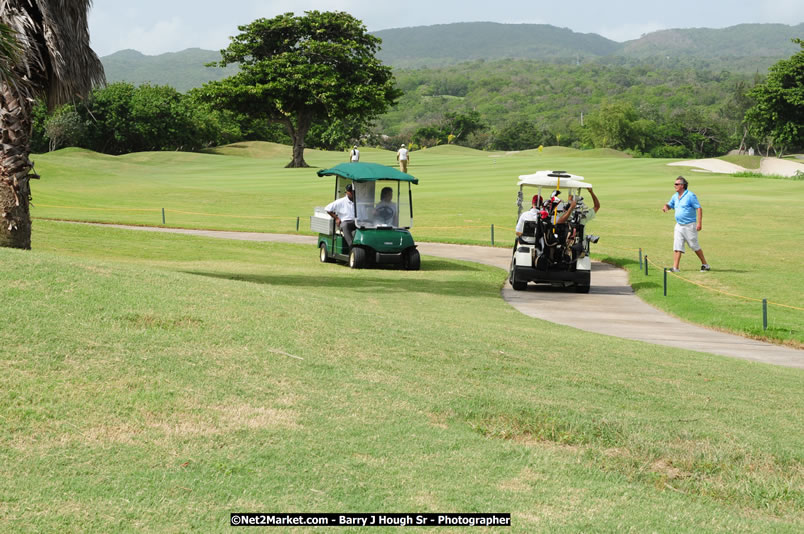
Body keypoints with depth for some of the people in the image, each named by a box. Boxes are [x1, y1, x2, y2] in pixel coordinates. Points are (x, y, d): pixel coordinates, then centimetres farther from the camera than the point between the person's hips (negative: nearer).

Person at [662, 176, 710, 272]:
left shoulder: (690, 195, -12)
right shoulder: (675, 196, 10)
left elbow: (699, 208, -13)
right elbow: (670, 205, 26)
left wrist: (699, 223, -21)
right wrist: (665, 206, 0)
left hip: (690, 225, -6)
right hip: (679, 226, 6)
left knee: (694, 246, 3)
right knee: (677, 246, -2)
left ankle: (705, 264, 18)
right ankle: (675, 268, -3)